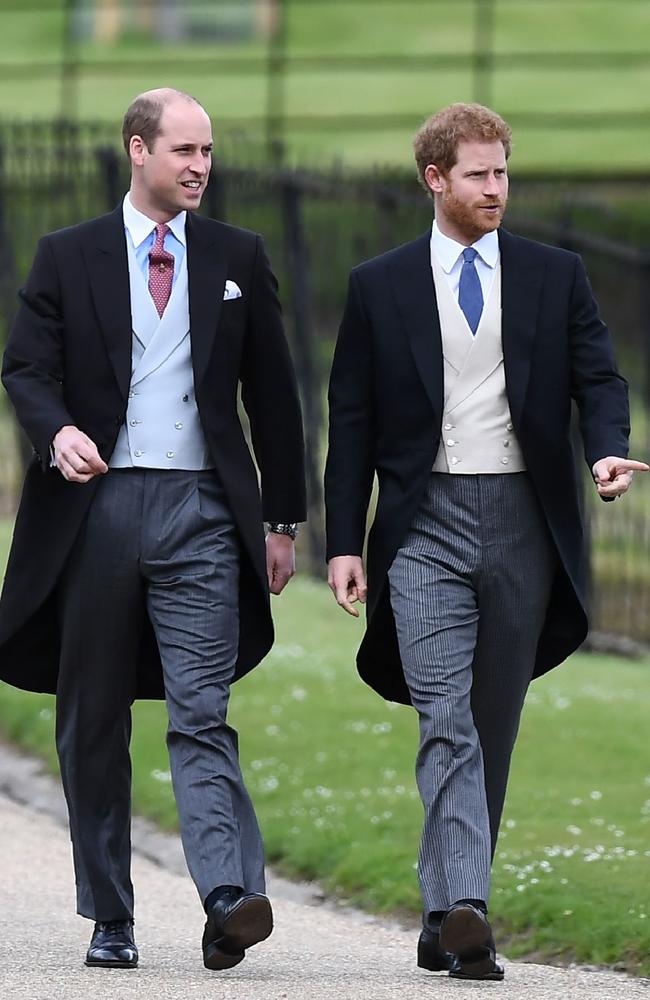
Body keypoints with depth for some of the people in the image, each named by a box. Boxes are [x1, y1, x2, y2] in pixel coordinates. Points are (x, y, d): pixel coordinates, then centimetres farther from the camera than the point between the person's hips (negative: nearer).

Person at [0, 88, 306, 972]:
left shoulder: (238, 260, 11)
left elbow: (272, 393, 13)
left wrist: (282, 519, 11)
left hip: (200, 510, -1)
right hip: (96, 504, 1)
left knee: (200, 712, -15)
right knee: (93, 723, 5)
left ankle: (230, 898, -27)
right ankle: (109, 919, 12)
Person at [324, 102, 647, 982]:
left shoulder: (554, 277, 9)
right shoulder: (380, 288, 6)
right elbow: (353, 422, 7)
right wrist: (344, 542, 1)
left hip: (522, 522, 2)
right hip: (425, 522, -2)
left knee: (494, 728, 7)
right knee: (447, 721, -16)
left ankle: (447, 918, 15)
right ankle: (464, 910, -26)